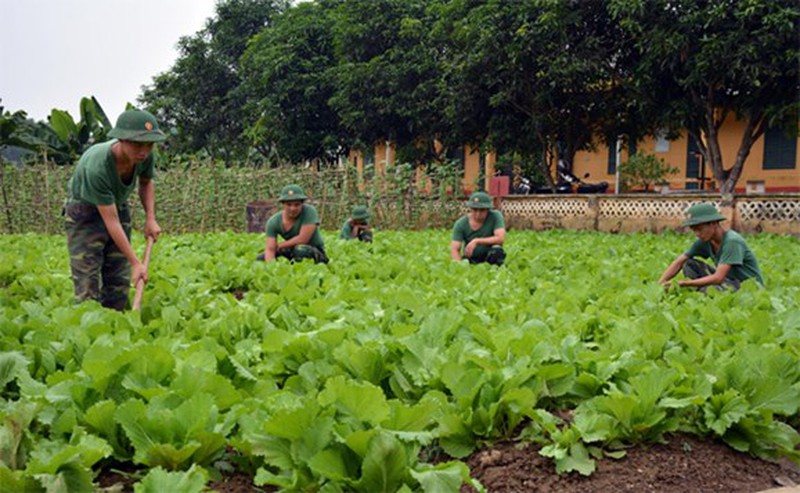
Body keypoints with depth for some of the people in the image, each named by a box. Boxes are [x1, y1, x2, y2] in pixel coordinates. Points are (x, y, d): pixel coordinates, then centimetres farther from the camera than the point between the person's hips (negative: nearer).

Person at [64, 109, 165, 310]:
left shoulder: (145, 156, -19)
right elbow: (111, 221, -31)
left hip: (118, 207, 6)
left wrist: (150, 217, -7)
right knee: (88, 285, -10)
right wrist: (136, 263, -29)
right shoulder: (96, 167, -36)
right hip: (85, 213, -5)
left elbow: (146, 183, 6)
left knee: (119, 282, 3)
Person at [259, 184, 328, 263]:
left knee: (300, 249, -38)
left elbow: (302, 239, -27)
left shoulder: (309, 211, -23)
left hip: (316, 253, -6)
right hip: (291, 252, 6)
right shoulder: (273, 222, -12)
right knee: (260, 259, -3)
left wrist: (279, 246, -14)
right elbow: (270, 249, -16)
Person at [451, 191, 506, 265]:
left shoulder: (495, 216, -14)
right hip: (471, 258, 0)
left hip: (491, 256, 0)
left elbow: (501, 238, -25)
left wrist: (477, 241, -31)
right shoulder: (461, 223, -11)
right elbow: (454, 250, -14)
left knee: (497, 250, -32)